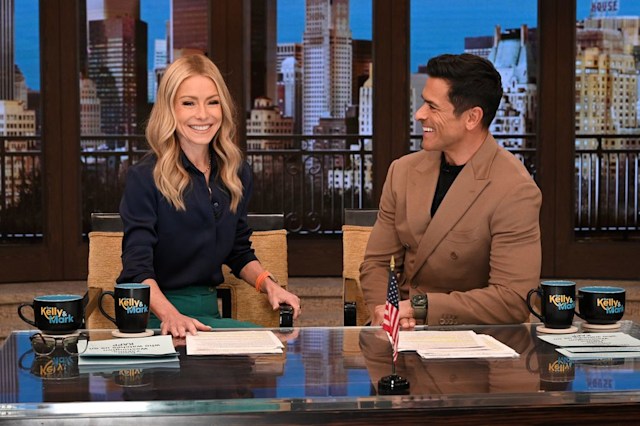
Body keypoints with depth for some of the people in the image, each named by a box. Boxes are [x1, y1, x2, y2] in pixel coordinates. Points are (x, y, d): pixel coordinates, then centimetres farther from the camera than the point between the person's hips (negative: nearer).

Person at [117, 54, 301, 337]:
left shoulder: (237, 174, 8)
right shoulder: (145, 177, -10)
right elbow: (138, 267, -17)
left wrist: (268, 284, 0)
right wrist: (171, 316, -35)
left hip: (207, 309, 6)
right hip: (155, 315, -6)